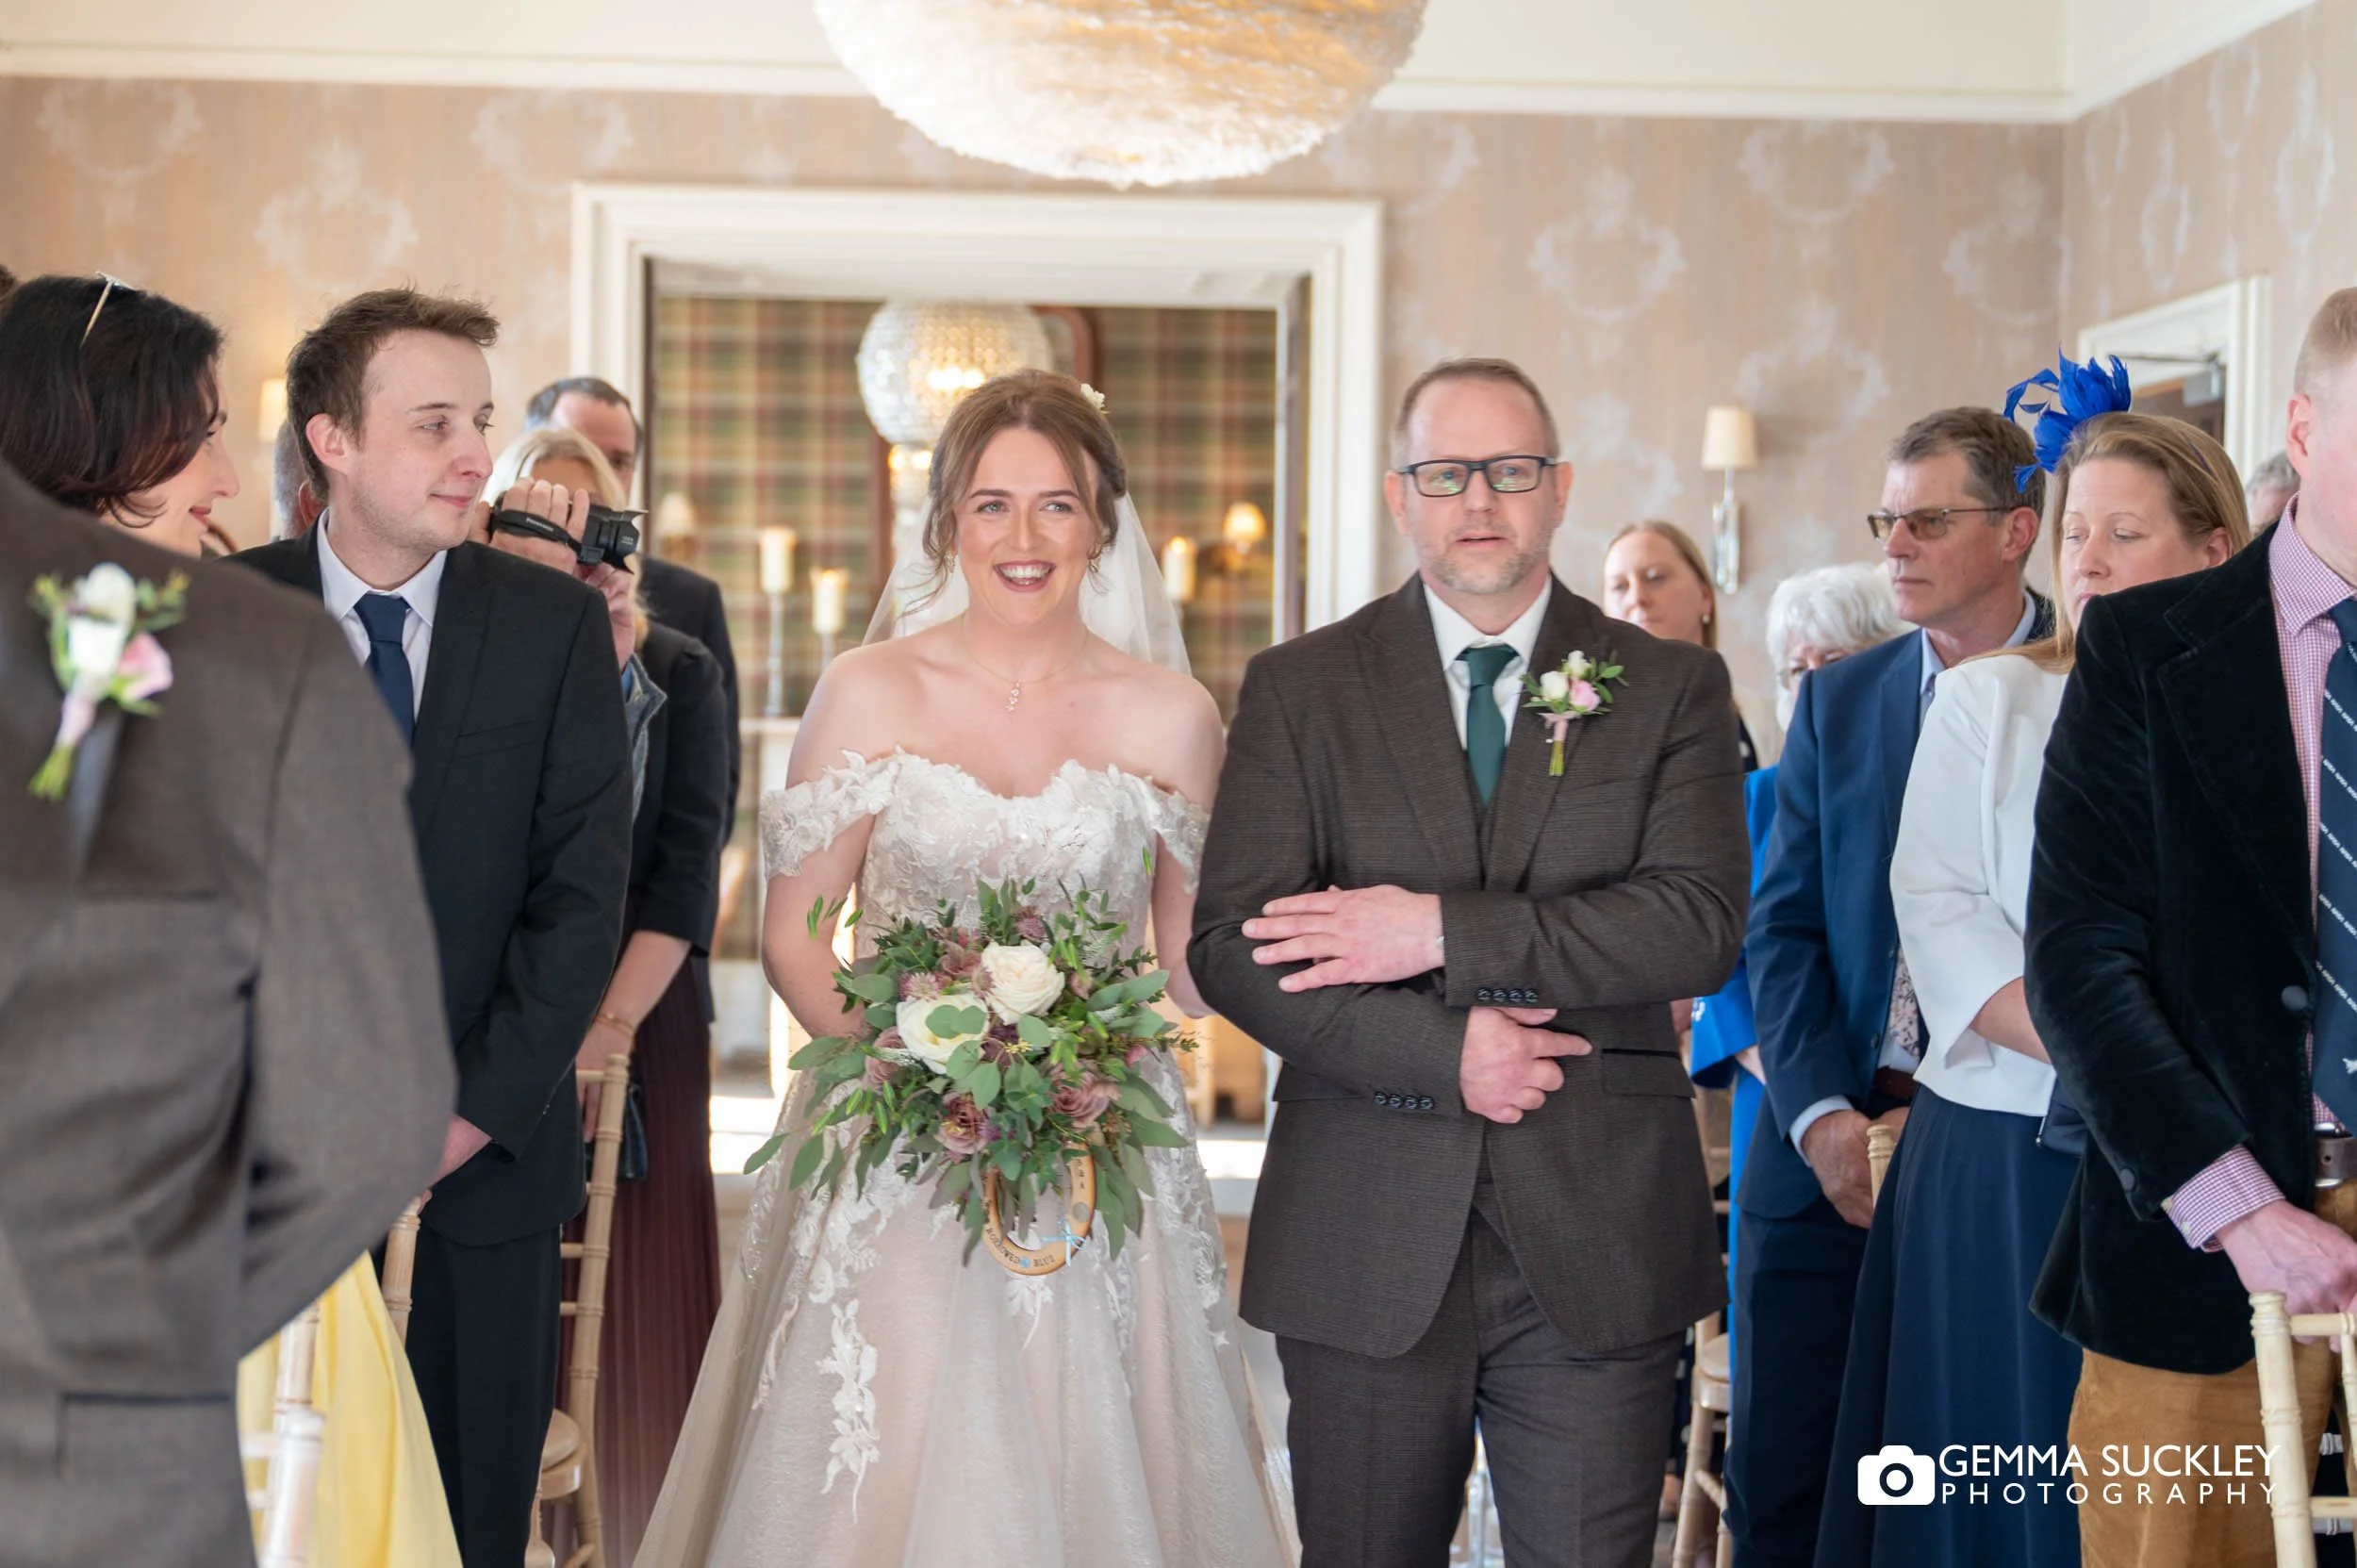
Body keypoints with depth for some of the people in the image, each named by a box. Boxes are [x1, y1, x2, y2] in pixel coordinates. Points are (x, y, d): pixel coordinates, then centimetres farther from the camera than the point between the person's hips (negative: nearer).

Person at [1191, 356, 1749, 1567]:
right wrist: (1440, 1050, -15)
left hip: (1599, 1243, 0)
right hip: (1365, 1243, 0)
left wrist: (1448, 932, -16)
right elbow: (1229, 945, -4)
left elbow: (1701, 922, -8)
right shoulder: (1296, 687, 5)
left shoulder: (1671, 687, 6)